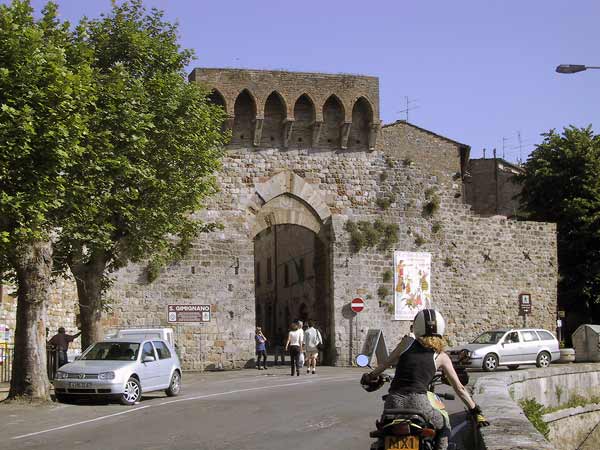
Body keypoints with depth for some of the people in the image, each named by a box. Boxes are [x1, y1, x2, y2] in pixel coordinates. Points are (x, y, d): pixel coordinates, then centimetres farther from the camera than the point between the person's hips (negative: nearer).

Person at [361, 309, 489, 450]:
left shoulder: (407, 342, 9)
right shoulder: (441, 357, 8)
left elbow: (386, 363, 18)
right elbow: (459, 388, 10)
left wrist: (371, 376, 36)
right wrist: (476, 411, 18)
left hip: (393, 402, 1)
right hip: (418, 403, -1)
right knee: (443, 425, 28)